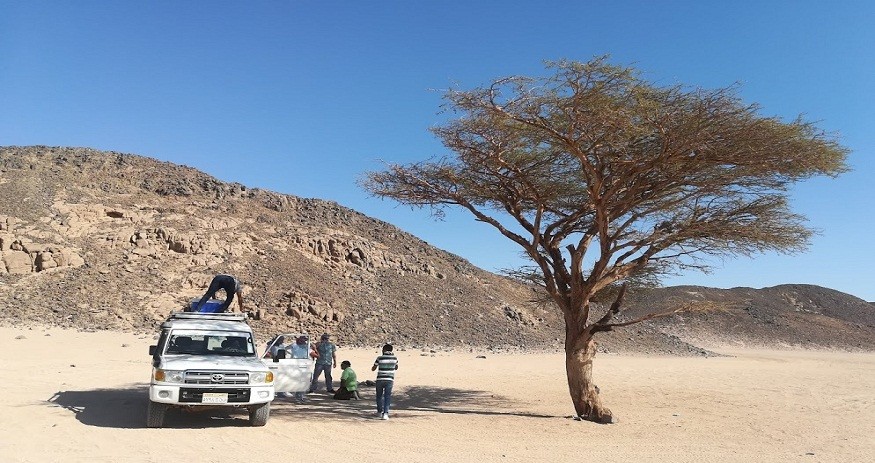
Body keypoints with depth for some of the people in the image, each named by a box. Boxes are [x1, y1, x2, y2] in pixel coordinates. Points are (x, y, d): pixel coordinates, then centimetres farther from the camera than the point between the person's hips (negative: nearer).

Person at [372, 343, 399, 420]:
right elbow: (396, 368, 20)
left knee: (379, 395, 17)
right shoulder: (394, 358, 1)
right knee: (387, 396, 3)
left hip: (380, 379, 0)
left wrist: (372, 367, 27)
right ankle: (385, 413, -10)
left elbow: (373, 369, 5)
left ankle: (380, 412, 29)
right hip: (389, 379, 0)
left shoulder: (380, 358, -5)